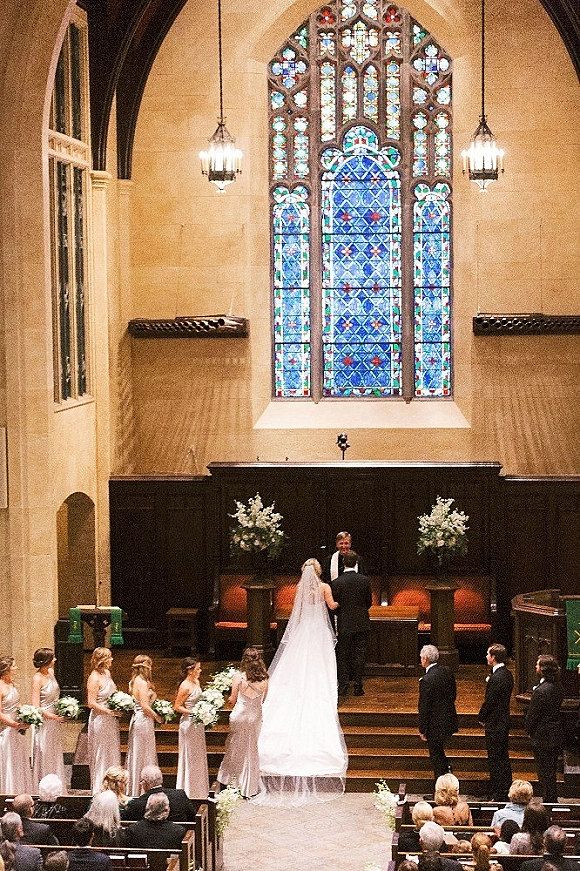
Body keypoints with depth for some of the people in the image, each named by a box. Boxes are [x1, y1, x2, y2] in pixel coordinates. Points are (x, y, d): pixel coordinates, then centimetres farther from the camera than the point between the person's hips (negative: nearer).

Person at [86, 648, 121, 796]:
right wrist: (110, 711, -19)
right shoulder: (94, 678, -18)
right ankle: (99, 789, 12)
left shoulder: (107, 673, 7)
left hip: (110, 721, 8)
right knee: (101, 754, 1)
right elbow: (91, 703, -19)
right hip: (100, 720, -8)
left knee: (113, 752, 14)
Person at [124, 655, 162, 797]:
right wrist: (157, 717, -5)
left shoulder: (134, 682, 10)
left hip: (136, 719, 9)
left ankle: (133, 789, 19)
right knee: (144, 756, -2)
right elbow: (145, 706, -19)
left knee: (136, 755, 13)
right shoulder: (143, 683, -18)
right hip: (144, 720, -9)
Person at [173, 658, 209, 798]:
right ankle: (189, 790, 15)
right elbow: (177, 707, -17)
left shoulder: (196, 682, 5)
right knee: (190, 757, 3)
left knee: (198, 756, 17)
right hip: (189, 723, -9)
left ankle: (198, 789, 28)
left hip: (197, 723, 9)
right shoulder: (185, 686, -20)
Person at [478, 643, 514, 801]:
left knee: (495, 760, -2)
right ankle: (507, 790, 25)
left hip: (494, 724, -10)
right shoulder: (507, 674, 8)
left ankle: (498, 794, 3)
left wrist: (481, 718, -5)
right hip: (504, 721, 10)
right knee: (504, 757, 17)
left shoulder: (497, 678, -23)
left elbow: (489, 701, -18)